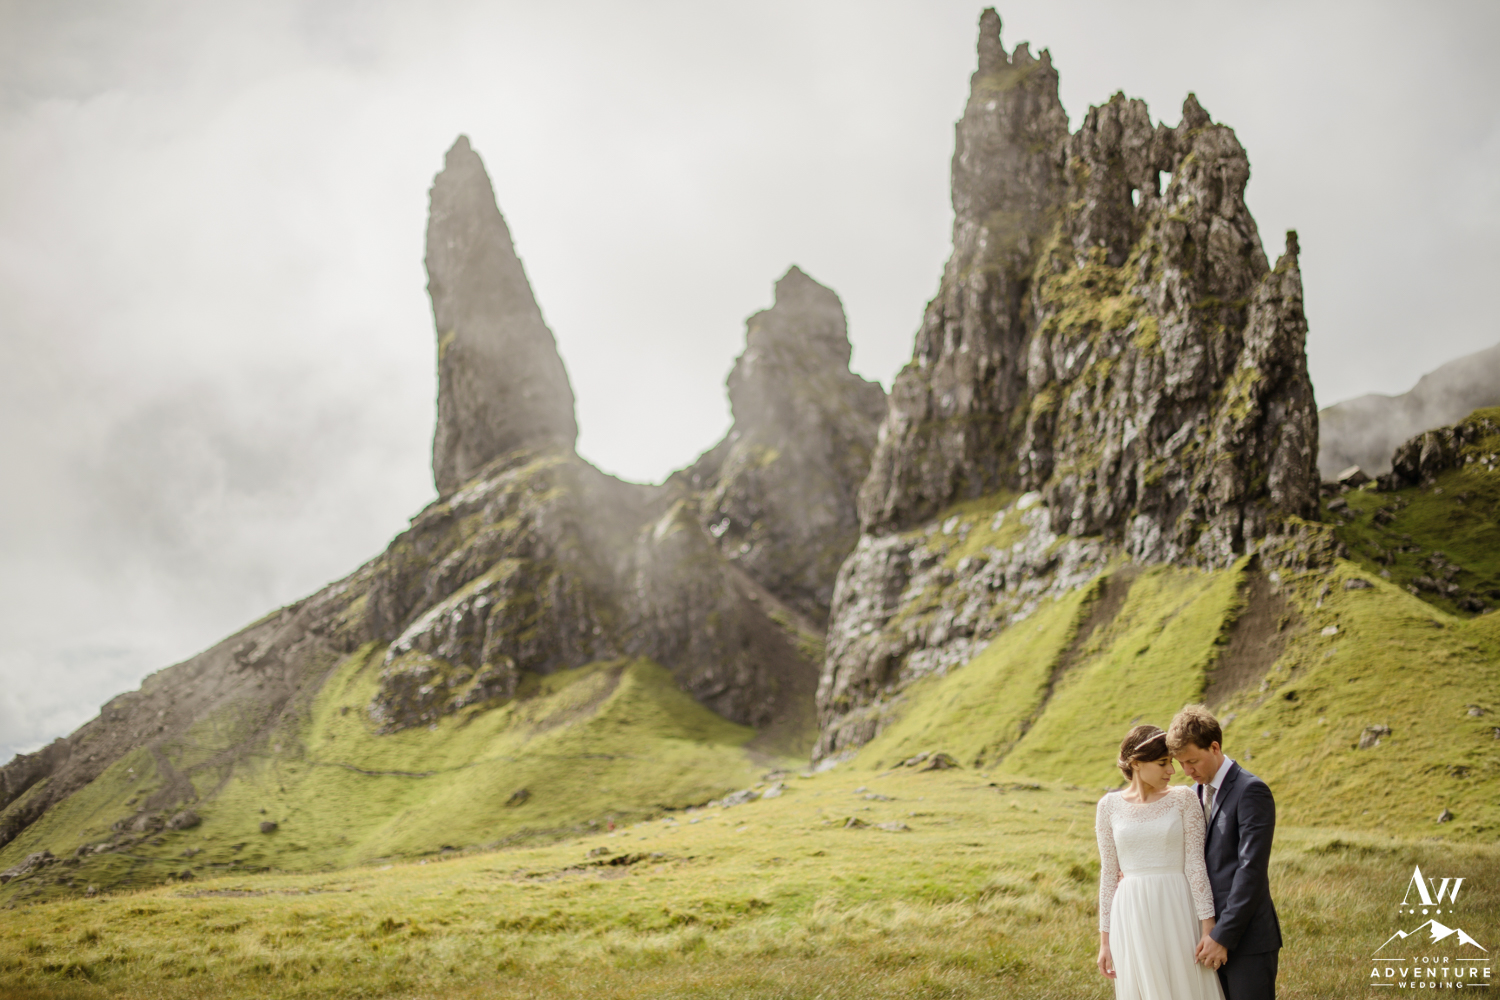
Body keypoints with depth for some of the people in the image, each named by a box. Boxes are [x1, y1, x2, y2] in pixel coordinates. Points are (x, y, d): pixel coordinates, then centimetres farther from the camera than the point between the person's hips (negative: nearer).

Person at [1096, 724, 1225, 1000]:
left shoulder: (1183, 798, 0)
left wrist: (1209, 928, -10)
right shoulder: (1109, 806, 4)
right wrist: (1105, 940, 6)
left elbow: (1195, 864, -4)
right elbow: (1109, 875, 7)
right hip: (1133, 920, 1)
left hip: (1177, 915, -1)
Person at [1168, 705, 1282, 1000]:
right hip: (1210, 931, 7)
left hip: (1247, 938, -7)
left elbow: (1251, 868, -18)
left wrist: (1224, 935, -19)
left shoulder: (1251, 791, -12)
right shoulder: (1196, 792, 13)